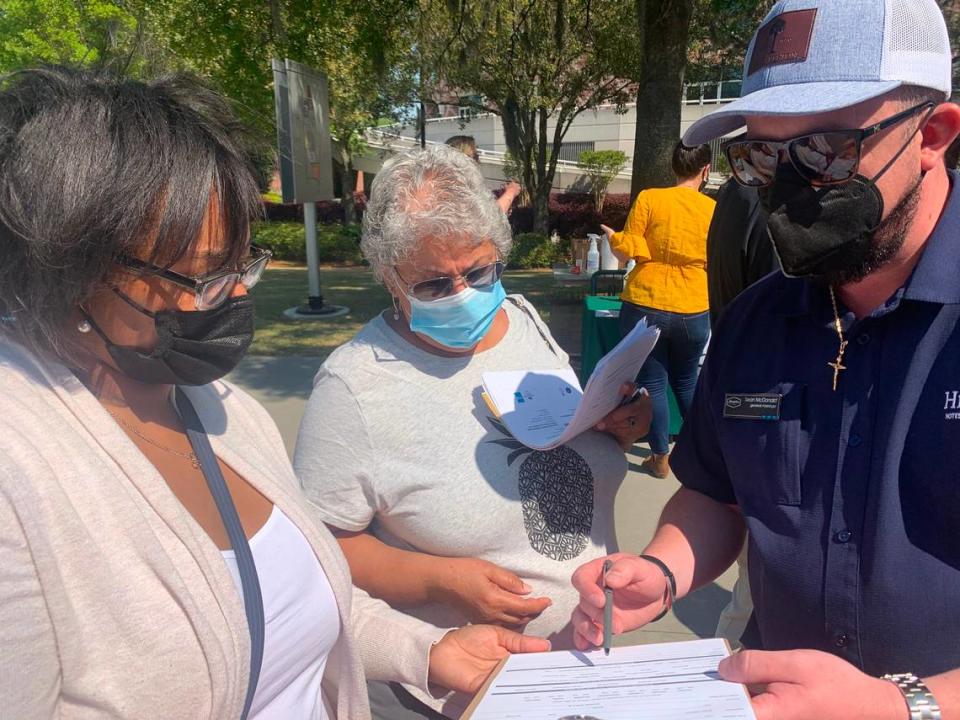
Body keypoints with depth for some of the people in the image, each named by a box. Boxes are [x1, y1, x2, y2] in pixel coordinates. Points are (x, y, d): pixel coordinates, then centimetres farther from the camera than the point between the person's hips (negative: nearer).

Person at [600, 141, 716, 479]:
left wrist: (613, 237, 13)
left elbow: (627, 250, -8)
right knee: (687, 381, 23)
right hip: (693, 311, 3)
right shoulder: (712, 209, -1)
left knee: (653, 384, 10)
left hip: (645, 306, -2)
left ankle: (661, 459, 19)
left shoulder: (648, 198, -8)